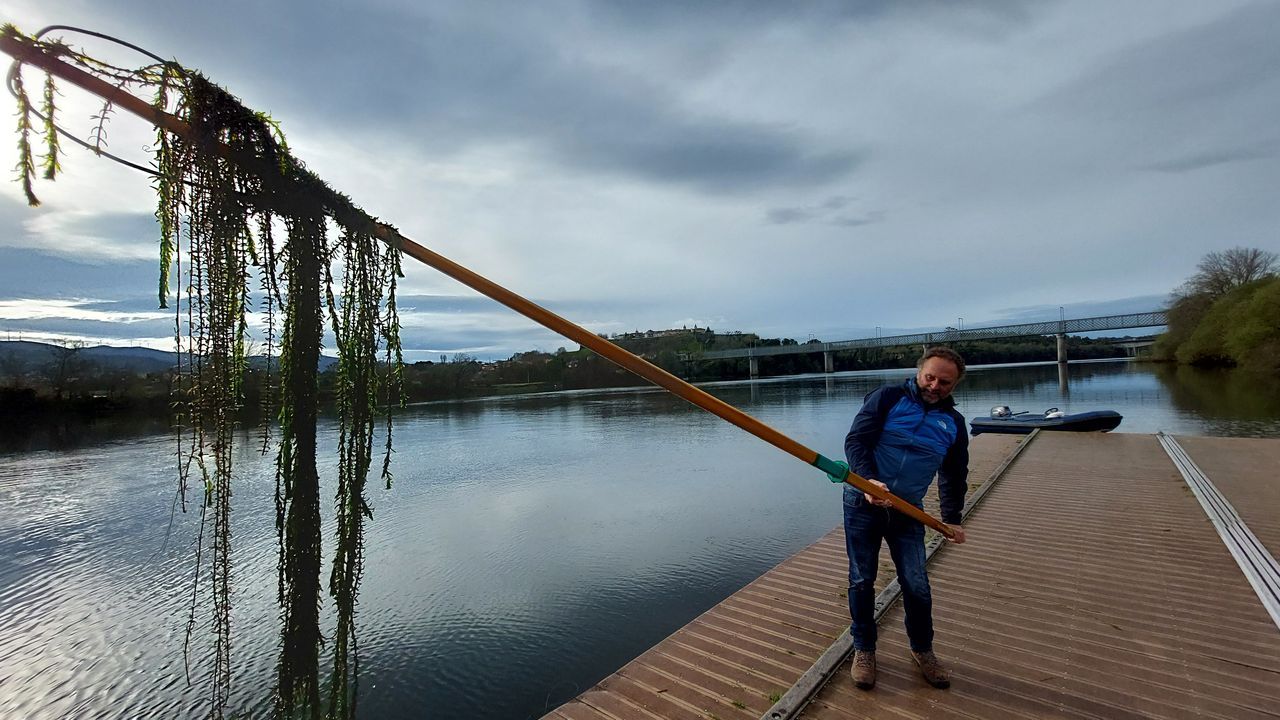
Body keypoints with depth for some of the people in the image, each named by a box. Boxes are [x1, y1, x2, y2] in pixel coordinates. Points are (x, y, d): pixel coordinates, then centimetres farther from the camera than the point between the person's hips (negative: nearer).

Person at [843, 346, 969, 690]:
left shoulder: (953, 422, 9)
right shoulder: (888, 397, -6)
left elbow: (955, 476, 19)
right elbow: (855, 440, -14)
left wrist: (951, 518, 12)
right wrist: (868, 480, -29)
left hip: (907, 510, 3)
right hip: (863, 502, -3)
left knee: (917, 585, 1)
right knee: (862, 580, 5)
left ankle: (922, 649, 28)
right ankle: (864, 649, 24)